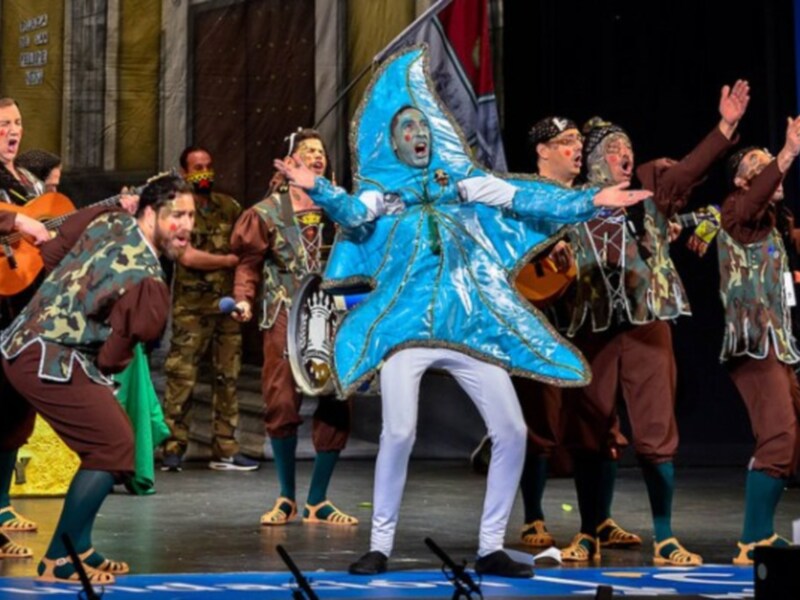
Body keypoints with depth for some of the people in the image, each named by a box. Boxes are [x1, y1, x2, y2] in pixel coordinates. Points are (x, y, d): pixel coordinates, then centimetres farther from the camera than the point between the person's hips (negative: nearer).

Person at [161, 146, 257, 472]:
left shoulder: (228, 207, 12)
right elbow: (188, 257, -13)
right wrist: (230, 260, -6)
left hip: (227, 304, 5)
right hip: (192, 307, -5)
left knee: (227, 378, 6)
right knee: (181, 378, -6)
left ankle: (225, 450, 10)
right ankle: (173, 448, 0)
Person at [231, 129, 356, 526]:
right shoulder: (269, 210, 6)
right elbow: (250, 259, 7)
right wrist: (244, 298, -7)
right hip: (286, 317, -2)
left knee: (336, 404, -4)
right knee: (282, 404, -6)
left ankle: (317, 501, 8)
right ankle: (286, 498, 10)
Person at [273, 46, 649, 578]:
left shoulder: (464, 180, 15)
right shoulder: (380, 191, 9)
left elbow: (525, 199, 9)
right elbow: (352, 215, -11)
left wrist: (590, 202, 2)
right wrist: (318, 189, -30)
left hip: (471, 324, 3)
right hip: (406, 325, -3)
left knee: (512, 431, 0)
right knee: (399, 433, -17)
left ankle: (491, 548, 10)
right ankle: (380, 547, -2)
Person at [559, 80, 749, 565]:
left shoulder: (651, 191, 9)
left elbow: (691, 168, -6)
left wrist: (727, 125, -18)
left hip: (648, 326, 0)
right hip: (593, 327, 0)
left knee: (657, 432, -2)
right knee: (592, 435, 3)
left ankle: (665, 541, 4)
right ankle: (589, 537, 12)